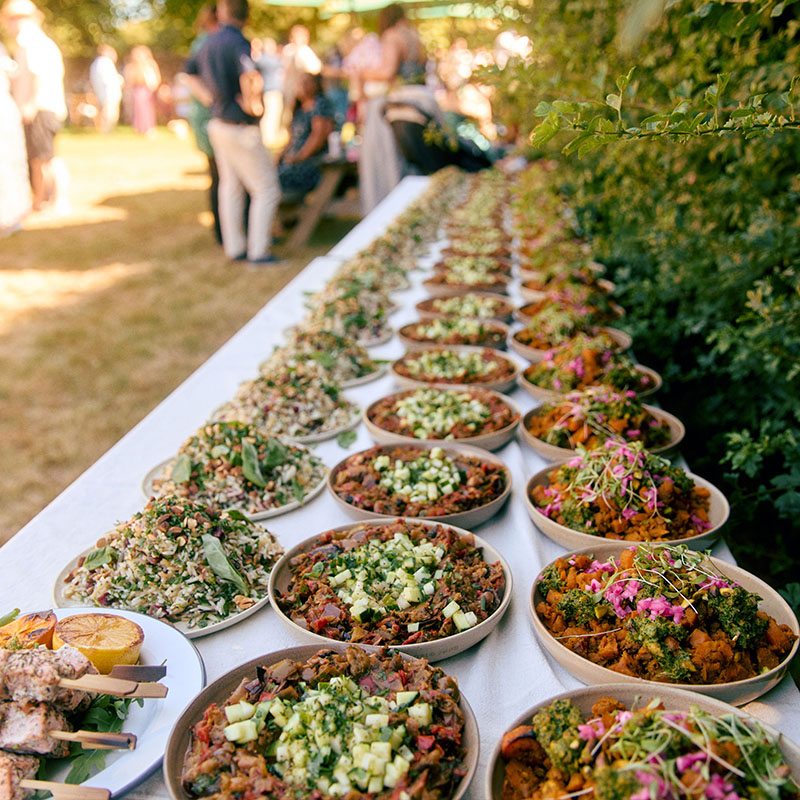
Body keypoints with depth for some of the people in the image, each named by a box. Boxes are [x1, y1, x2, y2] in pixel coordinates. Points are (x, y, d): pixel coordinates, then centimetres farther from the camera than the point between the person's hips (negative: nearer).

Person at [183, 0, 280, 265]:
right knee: (266, 189, 0)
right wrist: (252, 104, -20)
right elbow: (251, 77, -38)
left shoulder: (209, 42, 8)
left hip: (218, 122, 9)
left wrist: (211, 99, 15)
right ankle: (258, 251, 0)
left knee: (230, 187, 15)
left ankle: (234, 247, 22)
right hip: (240, 129, -9)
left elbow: (189, 72, 24)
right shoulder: (238, 43, -18)